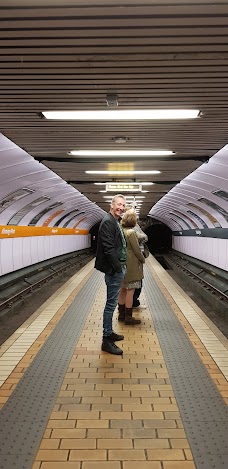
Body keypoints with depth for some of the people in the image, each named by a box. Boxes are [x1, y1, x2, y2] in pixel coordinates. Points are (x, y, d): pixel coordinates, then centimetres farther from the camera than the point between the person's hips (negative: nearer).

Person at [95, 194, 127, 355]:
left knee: (112, 303, 18)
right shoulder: (108, 222, -16)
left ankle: (109, 332, 30)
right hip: (113, 270, -10)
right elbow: (108, 248, -23)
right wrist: (118, 268, -18)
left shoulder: (116, 222, 15)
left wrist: (122, 266, 13)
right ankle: (106, 340, 4)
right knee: (111, 304, -4)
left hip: (118, 268, 10)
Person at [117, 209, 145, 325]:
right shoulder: (131, 232, -16)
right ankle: (128, 317, 4)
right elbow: (137, 250, -14)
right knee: (130, 290, -1)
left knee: (122, 290, 14)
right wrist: (143, 260, 2)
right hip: (131, 265, -8)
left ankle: (121, 314, 23)